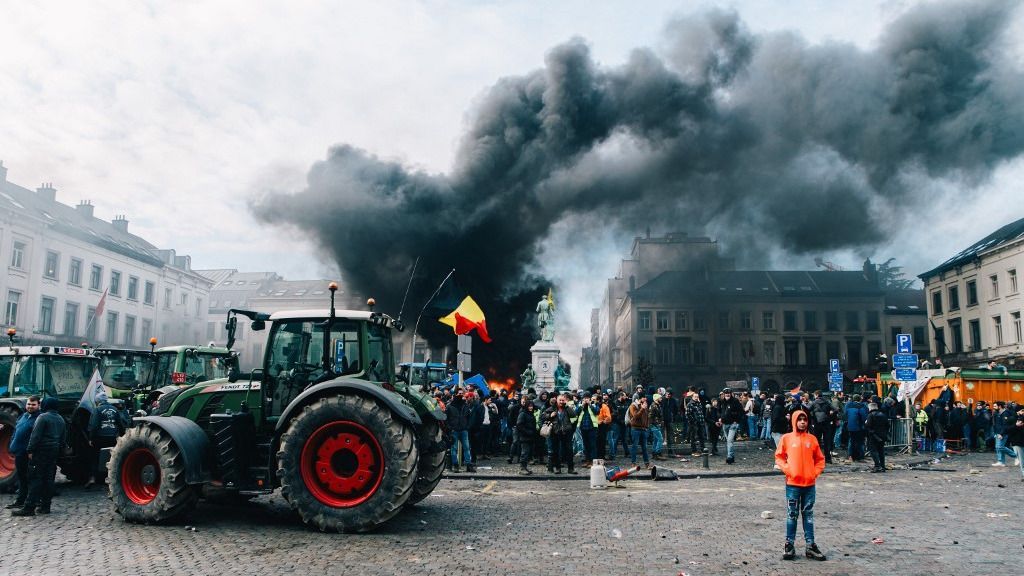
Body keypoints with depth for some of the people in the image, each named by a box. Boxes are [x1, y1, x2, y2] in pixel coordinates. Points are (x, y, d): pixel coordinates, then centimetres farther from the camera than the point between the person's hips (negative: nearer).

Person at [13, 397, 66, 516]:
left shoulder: (43, 417, -9)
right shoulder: (61, 419, 16)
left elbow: (35, 435, -15)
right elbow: (63, 438, 20)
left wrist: (30, 450, -12)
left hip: (42, 451, -7)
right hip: (54, 451, 8)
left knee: (35, 478, -8)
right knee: (49, 479, 10)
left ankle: (29, 507, -9)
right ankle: (45, 505, 11)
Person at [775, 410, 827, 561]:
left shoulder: (812, 439, 4)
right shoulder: (787, 438, -2)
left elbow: (820, 459, 10)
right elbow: (779, 457, 3)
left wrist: (815, 473, -2)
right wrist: (787, 469, -11)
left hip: (809, 484, 2)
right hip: (792, 483, -2)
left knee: (808, 514, 9)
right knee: (792, 514, 4)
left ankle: (810, 546, 15)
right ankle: (789, 545, 12)